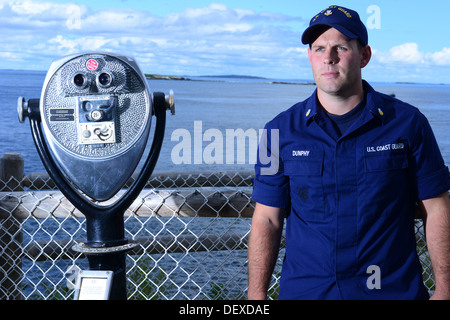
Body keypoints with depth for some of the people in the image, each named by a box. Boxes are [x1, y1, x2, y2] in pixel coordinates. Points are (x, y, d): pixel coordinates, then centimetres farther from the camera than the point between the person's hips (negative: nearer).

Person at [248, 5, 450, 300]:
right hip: (304, 289, 1)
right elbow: (267, 220, -1)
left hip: (394, 288, 0)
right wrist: (257, 296, -6)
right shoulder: (280, 131, -1)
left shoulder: (408, 123, -3)